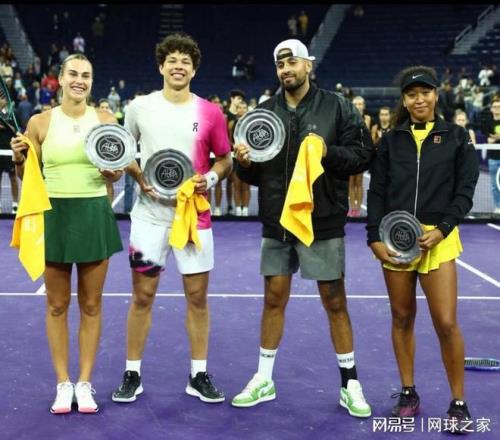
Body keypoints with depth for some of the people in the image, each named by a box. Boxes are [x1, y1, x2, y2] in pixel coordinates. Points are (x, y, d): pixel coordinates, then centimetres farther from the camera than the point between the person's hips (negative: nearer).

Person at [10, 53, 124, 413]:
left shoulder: (105, 121, 1)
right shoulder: (40, 122, 0)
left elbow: (117, 176, 6)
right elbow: (28, 178, 6)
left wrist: (110, 164, -15)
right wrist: (19, 159, -14)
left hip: (94, 215, 0)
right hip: (54, 215, 0)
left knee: (91, 304, 7)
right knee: (57, 305, 7)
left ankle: (85, 383, 19)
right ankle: (64, 383, 20)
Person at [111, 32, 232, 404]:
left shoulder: (210, 113, 0)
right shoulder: (140, 107, 1)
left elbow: (225, 159, 9)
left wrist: (210, 179, -12)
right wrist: (140, 177, -6)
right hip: (150, 215, 0)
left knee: (198, 295, 5)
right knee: (142, 295, 4)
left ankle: (199, 376, 18)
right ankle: (133, 374, 17)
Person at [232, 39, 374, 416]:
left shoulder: (337, 107, -3)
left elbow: (363, 155, -6)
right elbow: (255, 175, 10)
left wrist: (328, 152, -22)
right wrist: (245, 163, -11)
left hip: (323, 224, -3)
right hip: (276, 224, 3)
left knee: (335, 303, 4)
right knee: (274, 299, 11)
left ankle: (350, 384, 18)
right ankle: (264, 380, 24)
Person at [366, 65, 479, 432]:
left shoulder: (456, 137, 4)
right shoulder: (391, 140, 8)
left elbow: (465, 191, 0)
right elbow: (376, 193, 6)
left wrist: (441, 230, -12)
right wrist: (375, 238, -4)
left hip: (437, 239, -2)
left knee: (446, 323, -7)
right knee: (402, 318, 8)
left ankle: (458, 402, 8)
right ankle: (408, 393, 22)